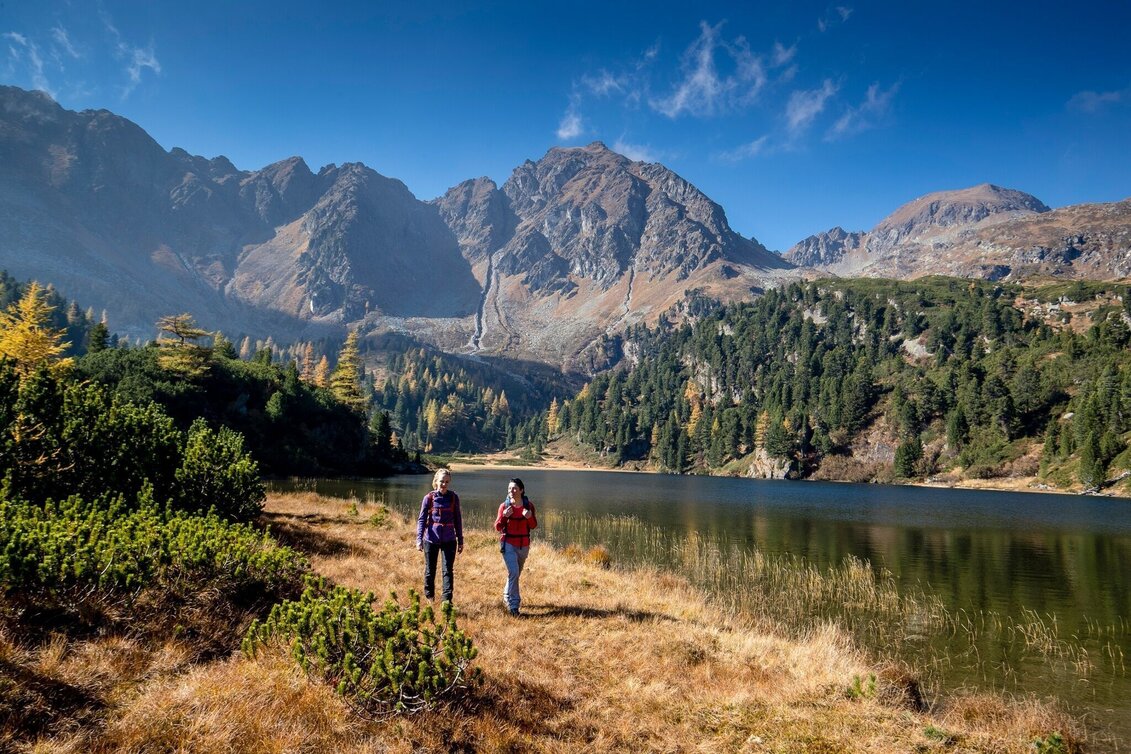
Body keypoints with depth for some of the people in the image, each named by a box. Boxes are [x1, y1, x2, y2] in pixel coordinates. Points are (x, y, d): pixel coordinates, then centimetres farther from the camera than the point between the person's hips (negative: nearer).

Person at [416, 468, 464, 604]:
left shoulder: (454, 498, 1)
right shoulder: (429, 498, -4)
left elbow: (457, 520, 7)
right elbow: (421, 519, -3)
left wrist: (460, 540, 8)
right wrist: (419, 539, -13)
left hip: (449, 540, 1)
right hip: (431, 540, 0)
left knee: (448, 570, -4)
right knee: (430, 570, 12)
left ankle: (447, 600, 0)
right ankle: (429, 597, 32)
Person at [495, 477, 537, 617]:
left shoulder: (528, 505, -3)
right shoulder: (504, 506, -7)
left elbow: (533, 525, 3)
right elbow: (498, 528, -6)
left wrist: (530, 517, -18)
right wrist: (504, 516, -25)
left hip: (524, 544, 3)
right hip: (508, 544, -3)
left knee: (516, 573, 18)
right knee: (513, 572, -17)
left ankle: (507, 596, 42)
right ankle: (513, 605, -10)